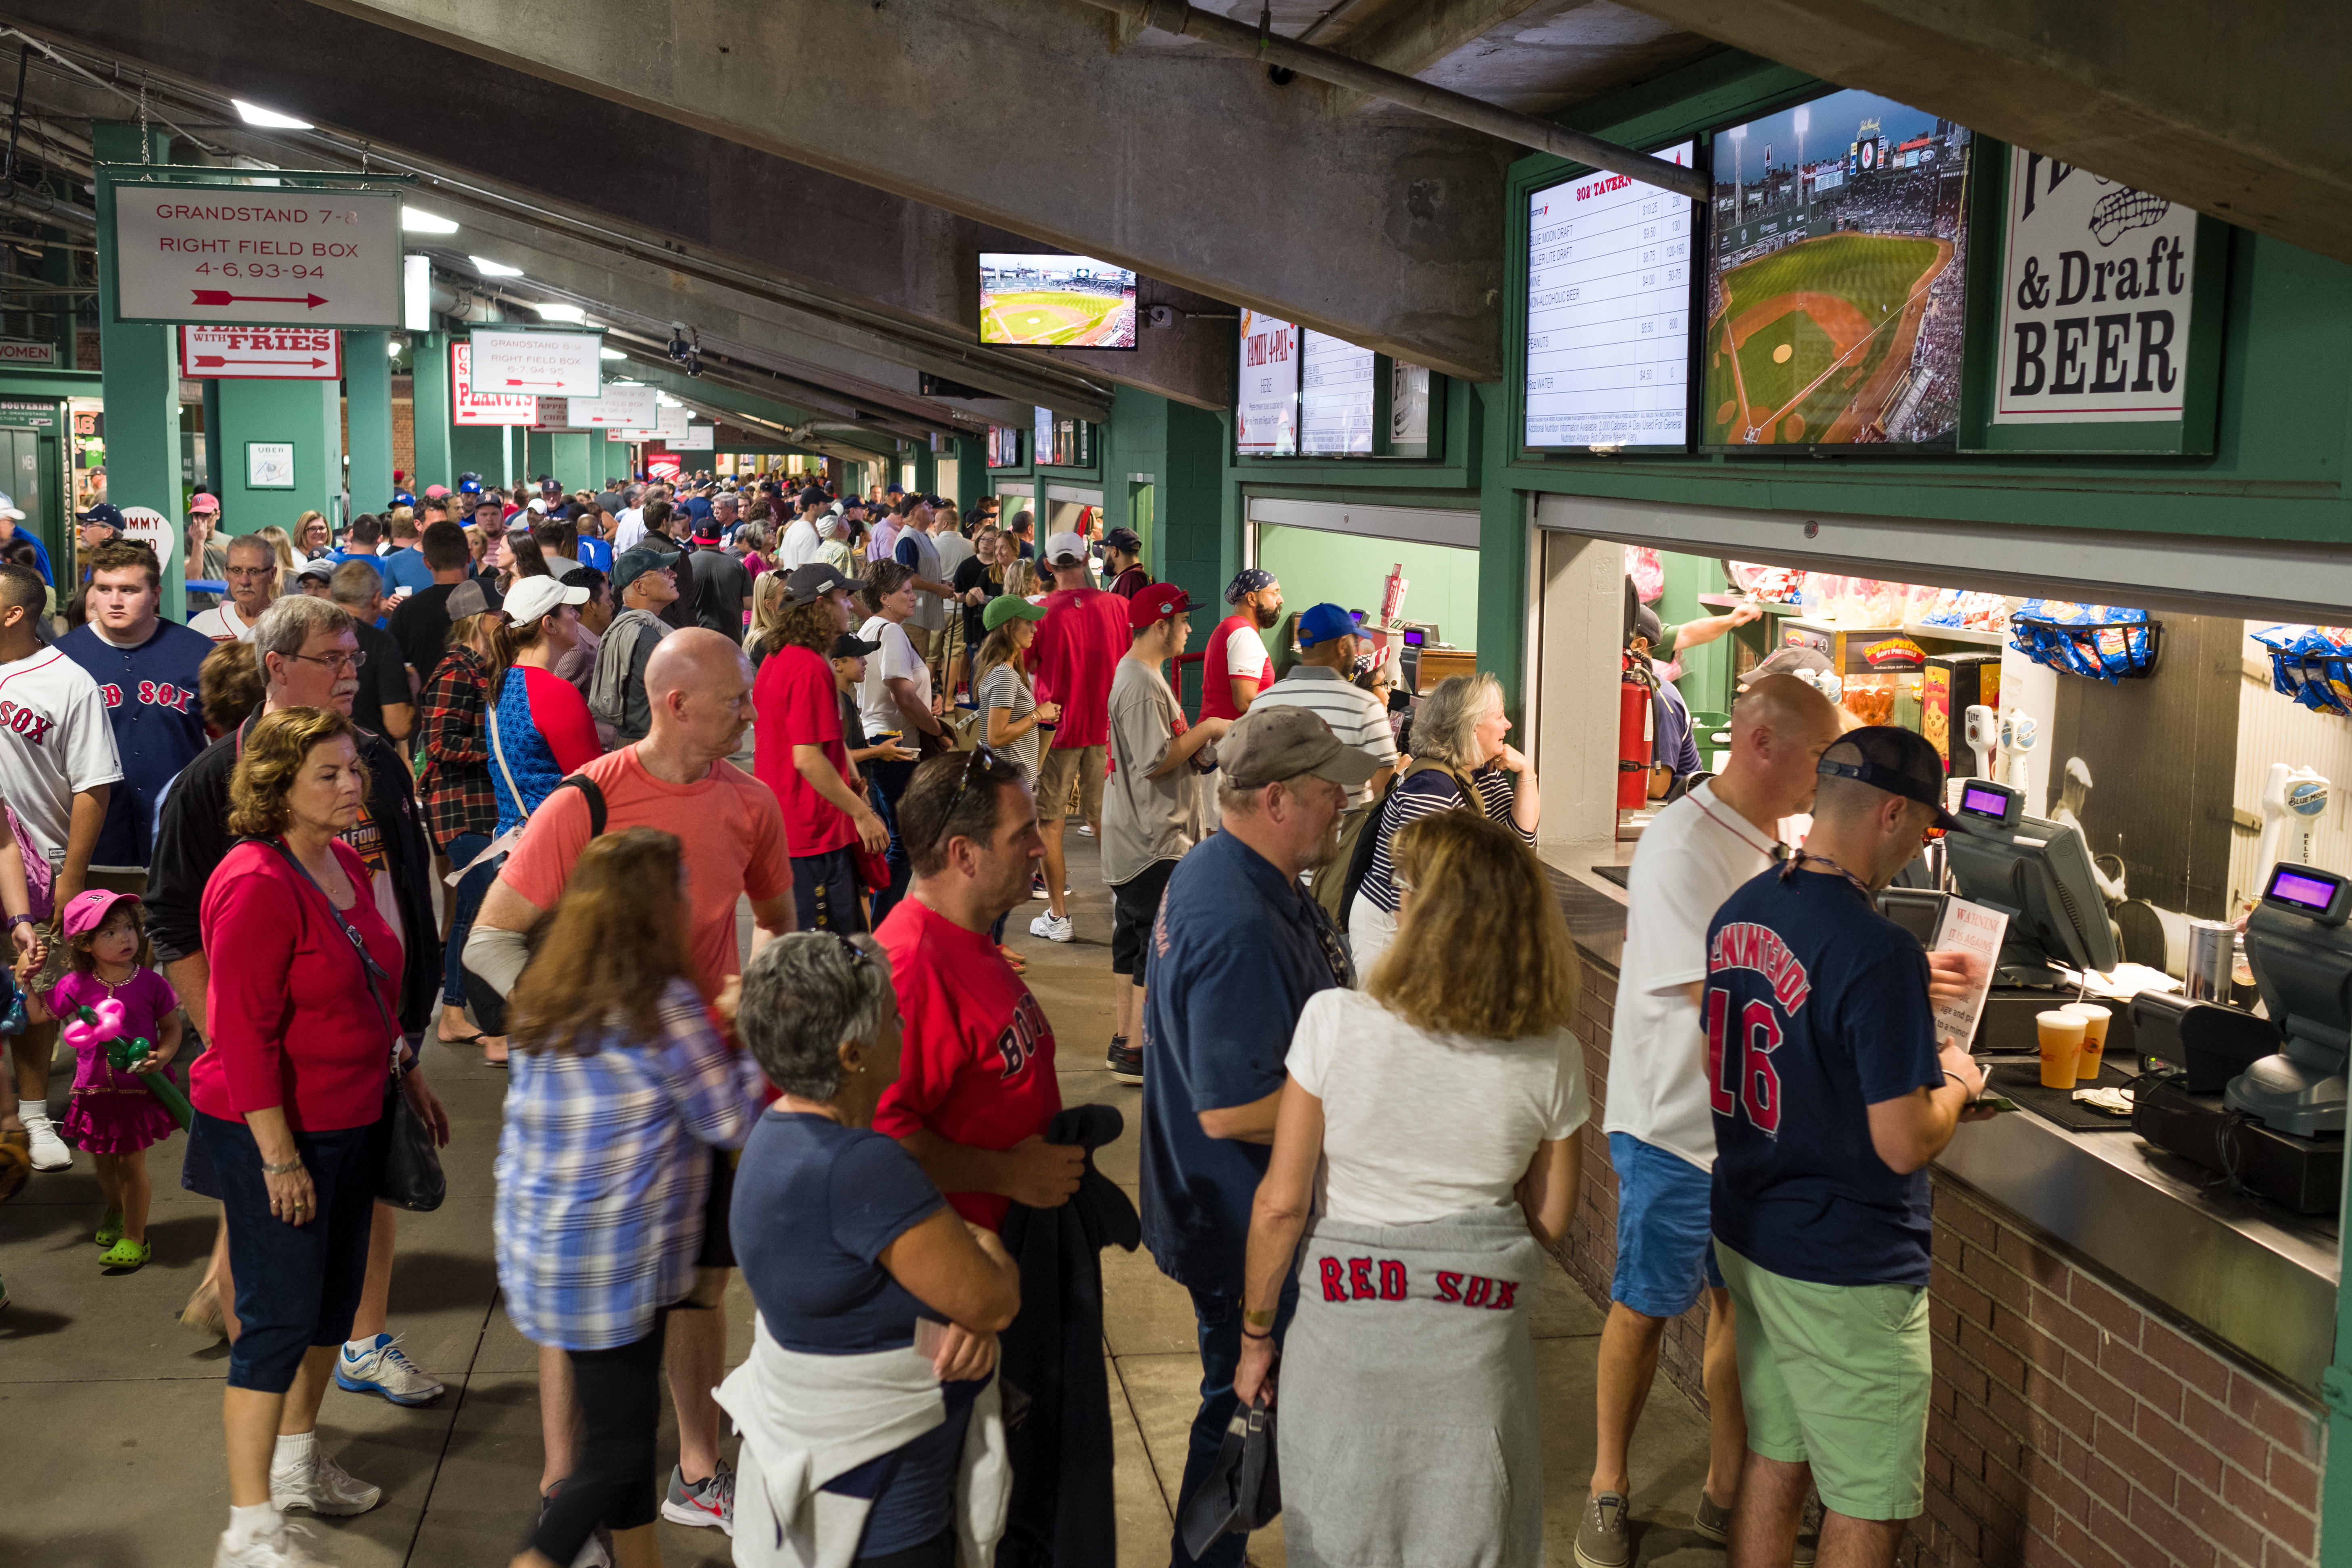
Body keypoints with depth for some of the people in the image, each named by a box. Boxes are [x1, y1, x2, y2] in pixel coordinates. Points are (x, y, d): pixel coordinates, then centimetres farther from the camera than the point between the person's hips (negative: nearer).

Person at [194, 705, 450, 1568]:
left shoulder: (345, 864, 5)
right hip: (272, 1131, -9)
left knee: (335, 1299, 19)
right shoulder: (259, 884, -22)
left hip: (350, 1120, 9)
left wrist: (406, 1076, 21)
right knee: (280, 1318, -3)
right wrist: (278, 1156, -21)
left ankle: (297, 1459, 38)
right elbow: (244, 1034, -22)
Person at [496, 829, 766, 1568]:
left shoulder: (543, 999, 5)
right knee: (615, 1446, 2)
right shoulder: (665, 1006, -17)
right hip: (613, 1267, -8)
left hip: (539, 1249, 8)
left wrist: (711, 1028, 17)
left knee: (626, 1421, 20)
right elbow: (733, 1120, -9)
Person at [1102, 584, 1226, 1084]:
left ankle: (1123, 1042, 23)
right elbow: (1155, 762, -24)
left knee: (1132, 939, 15)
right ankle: (1136, 1054, -1)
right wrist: (1206, 730, -14)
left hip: (1136, 836, 11)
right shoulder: (1142, 685, -20)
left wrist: (1199, 744, 11)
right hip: (1154, 840, -11)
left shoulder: (1135, 674, 14)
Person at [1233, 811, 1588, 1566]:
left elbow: (1281, 1201, -11)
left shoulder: (1335, 1022, -16)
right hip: (1478, 1342, 2)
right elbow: (1550, 1221, 2)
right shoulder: (1552, 1056, -9)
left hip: (1345, 1333, -1)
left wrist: (1256, 1333, 2)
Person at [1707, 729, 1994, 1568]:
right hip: (1846, 1272, -8)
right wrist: (1954, 1087, -4)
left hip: (1746, 1238, 8)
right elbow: (1905, 1146, -25)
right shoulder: (1880, 952, -24)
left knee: (1773, 1460, 21)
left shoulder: (1740, 910, 2)